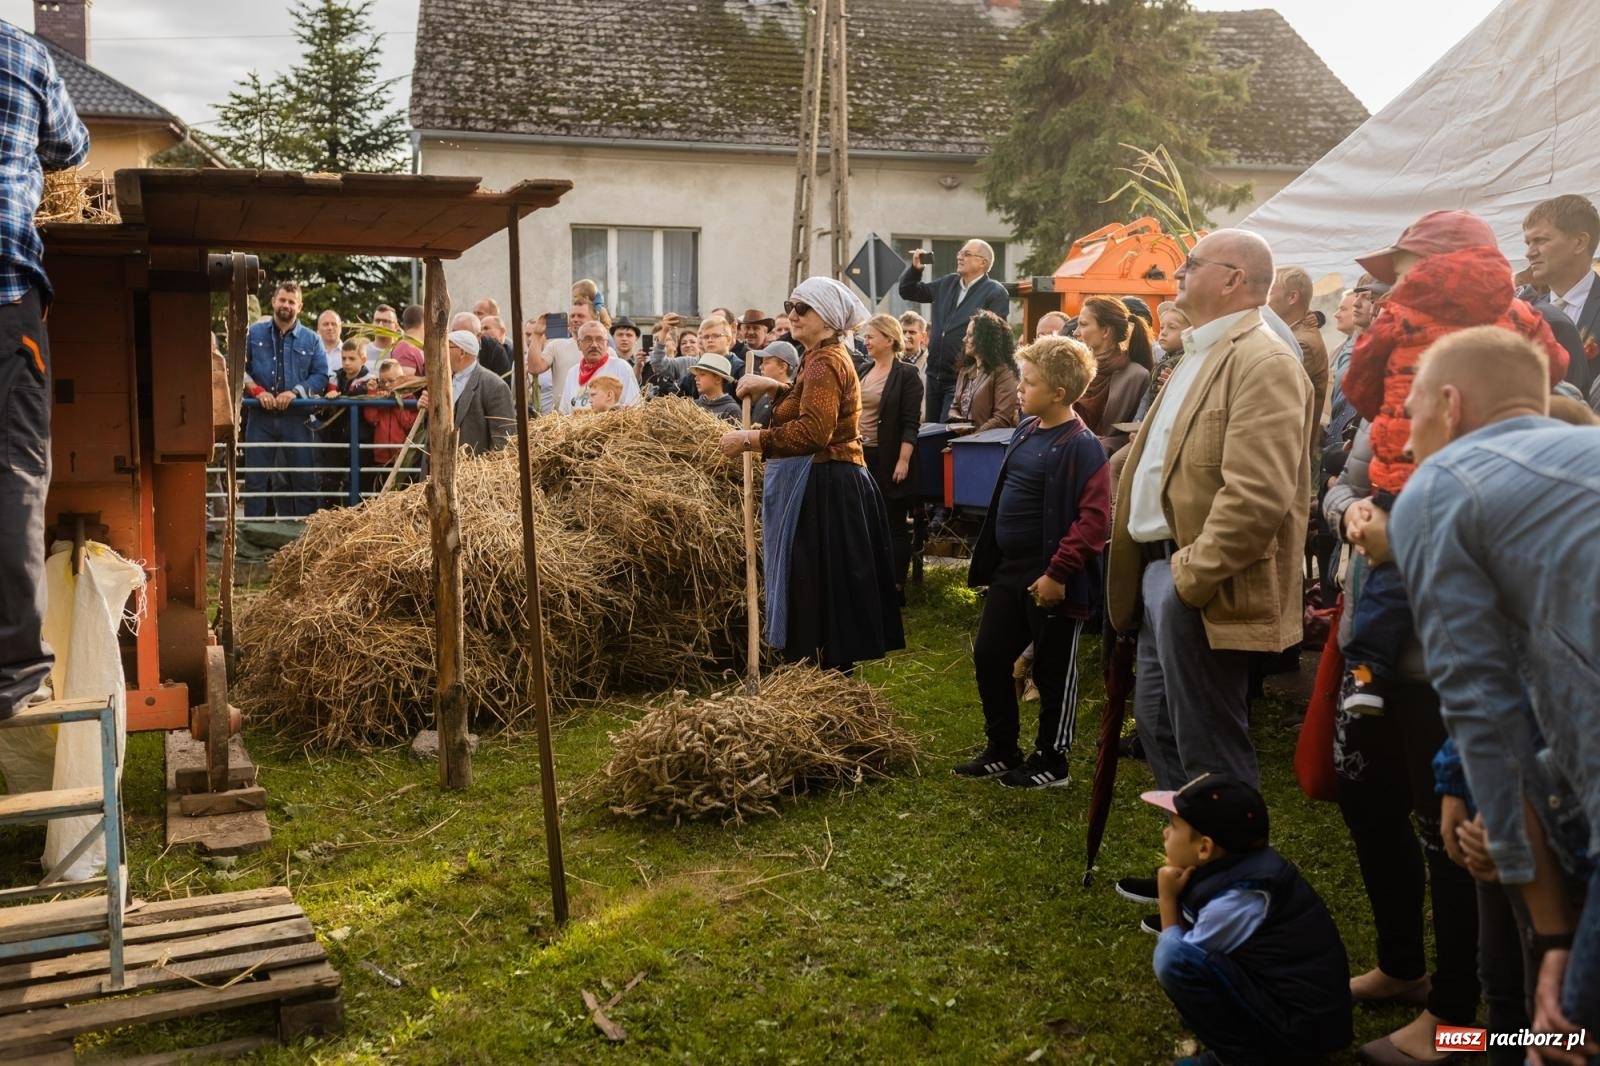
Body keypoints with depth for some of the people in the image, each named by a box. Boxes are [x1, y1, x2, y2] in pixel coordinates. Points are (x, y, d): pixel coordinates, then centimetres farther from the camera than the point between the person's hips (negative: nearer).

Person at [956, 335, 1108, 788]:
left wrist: (1058, 572, -24)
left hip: (1050, 579, -9)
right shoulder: (1027, 430, 8)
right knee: (989, 657, 14)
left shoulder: (1080, 446, -18)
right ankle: (1001, 750, 29)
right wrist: (990, 557, 17)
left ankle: (1051, 763, 22)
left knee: (1053, 671, 7)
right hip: (1010, 569, 9)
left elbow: (1094, 518, -23)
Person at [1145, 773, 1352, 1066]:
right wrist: (1177, 896, 0)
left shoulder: (1234, 901, -23)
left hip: (1300, 1029, -10)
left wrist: (1168, 899, -3)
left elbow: (1174, 961, -11)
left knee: (1174, 958, -24)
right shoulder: (1242, 864, 1)